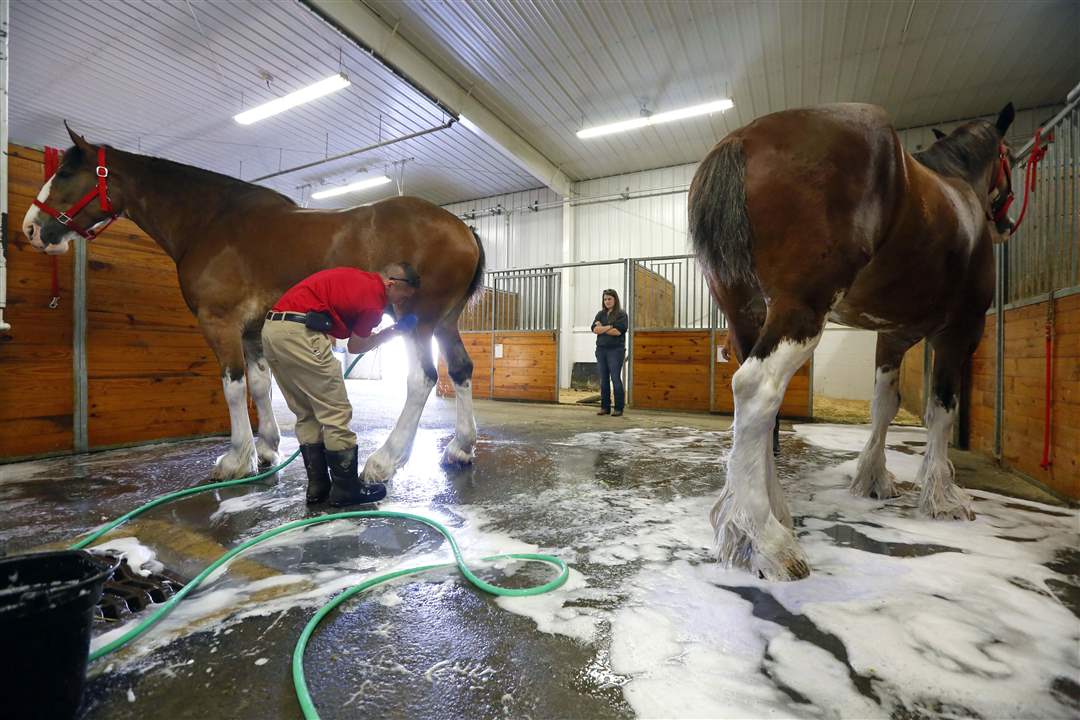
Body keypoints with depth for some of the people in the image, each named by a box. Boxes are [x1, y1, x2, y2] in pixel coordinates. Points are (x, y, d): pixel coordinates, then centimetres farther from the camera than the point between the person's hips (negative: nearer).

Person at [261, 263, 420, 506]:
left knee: (307, 414, 15)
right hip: (299, 333, -10)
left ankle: (318, 486, 21)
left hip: (272, 328, 10)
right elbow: (355, 346, 6)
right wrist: (393, 331, 17)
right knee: (336, 412, 1)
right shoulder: (375, 301, -7)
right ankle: (346, 488, 10)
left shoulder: (363, 279, 16)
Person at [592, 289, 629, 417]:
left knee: (616, 379, -6)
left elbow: (618, 331, -14)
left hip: (615, 350, -5)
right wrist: (610, 326, -10)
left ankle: (618, 408, 0)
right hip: (601, 350, 5)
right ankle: (605, 407, 12)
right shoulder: (600, 314, 15)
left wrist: (602, 328, -4)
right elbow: (594, 329, 0)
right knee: (604, 379, 6)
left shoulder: (621, 314, 0)